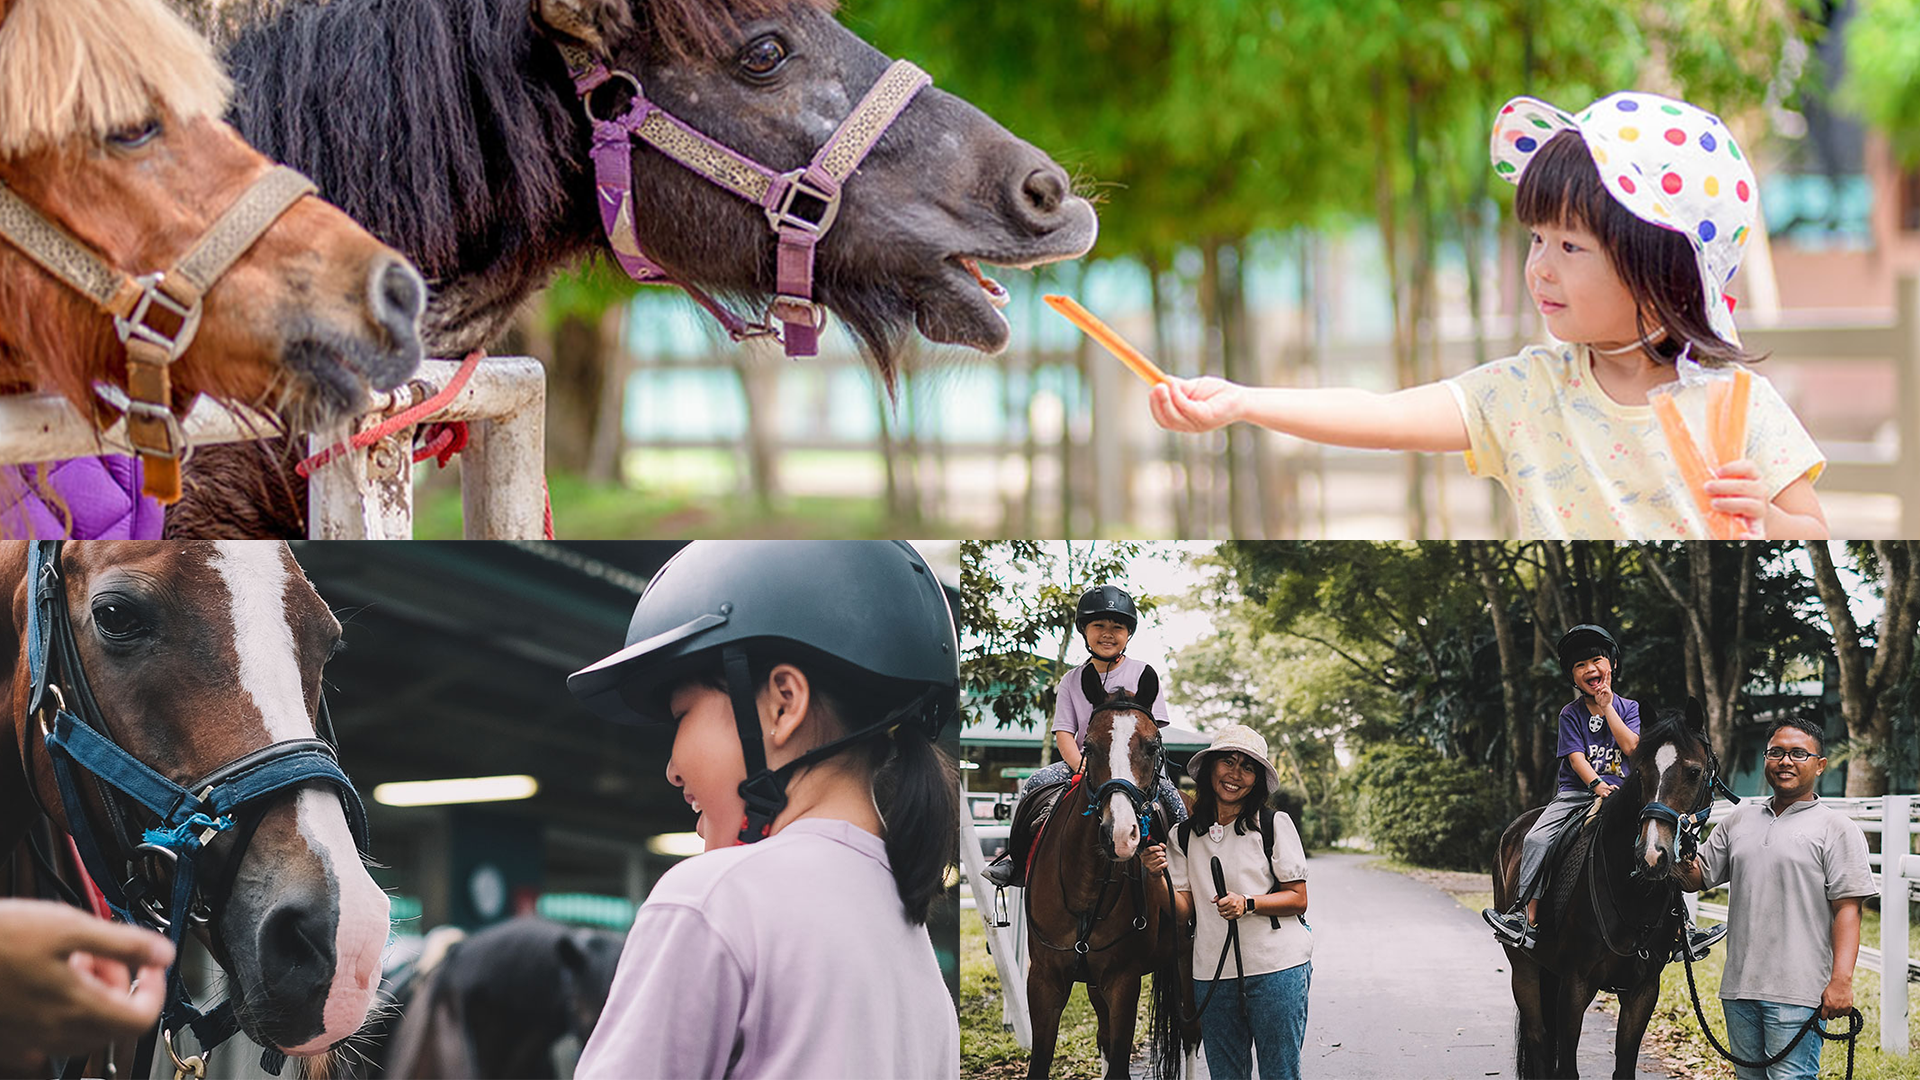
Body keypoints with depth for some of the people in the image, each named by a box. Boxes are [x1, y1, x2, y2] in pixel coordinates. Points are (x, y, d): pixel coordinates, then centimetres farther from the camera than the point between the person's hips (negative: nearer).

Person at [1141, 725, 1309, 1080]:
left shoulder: (1275, 825, -2)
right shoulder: (1184, 836, 8)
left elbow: (1298, 900, -3)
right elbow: (1184, 911, 6)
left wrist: (1248, 904, -18)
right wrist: (1159, 876, -12)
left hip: (1276, 970, -3)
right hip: (1212, 974, 4)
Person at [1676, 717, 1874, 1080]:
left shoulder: (1837, 829, -1)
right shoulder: (1741, 819, 15)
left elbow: (1847, 909, -8)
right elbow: (1698, 878, 20)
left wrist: (1841, 981, -18)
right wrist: (1683, 861, -5)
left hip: (1798, 991, -6)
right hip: (1739, 983, 6)